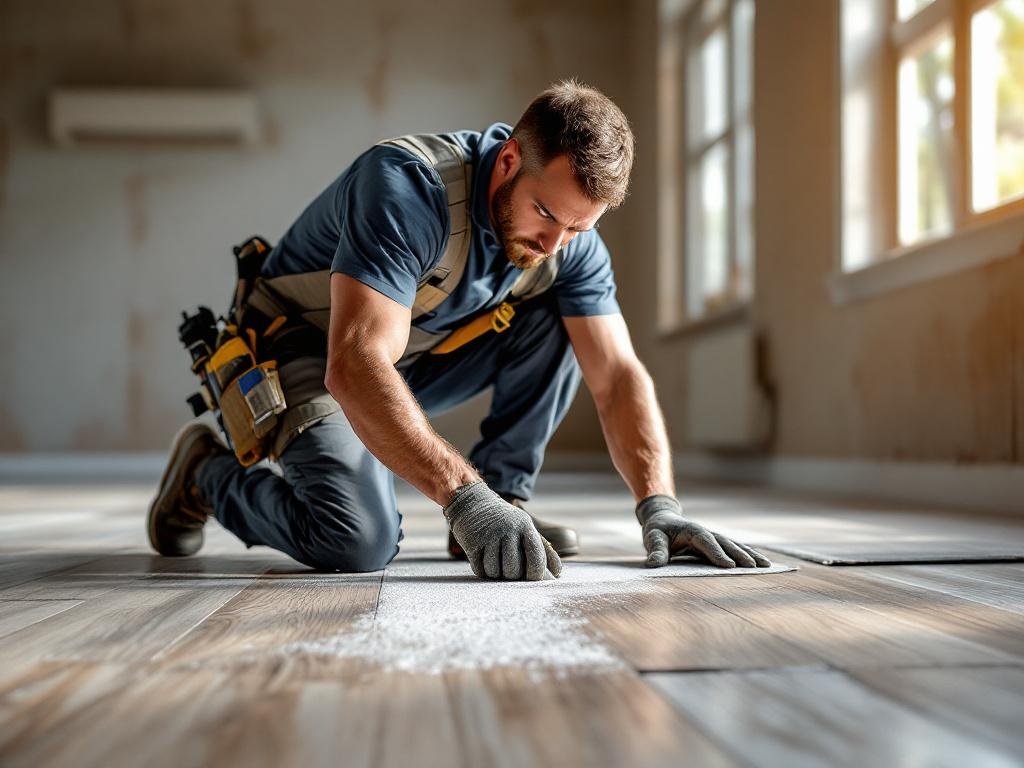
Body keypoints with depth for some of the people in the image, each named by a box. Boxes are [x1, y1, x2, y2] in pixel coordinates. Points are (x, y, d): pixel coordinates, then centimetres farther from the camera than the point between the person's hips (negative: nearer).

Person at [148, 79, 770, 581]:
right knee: (360, 542, -27)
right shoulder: (407, 185, -34)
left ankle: (507, 500, -4)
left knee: (554, 323, -12)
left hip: (419, 359, 6)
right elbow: (355, 368, -43)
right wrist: (466, 498, -50)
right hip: (307, 352, -6)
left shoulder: (572, 240, -13)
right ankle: (209, 472, 1)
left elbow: (618, 376, -14)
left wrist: (659, 506, -30)